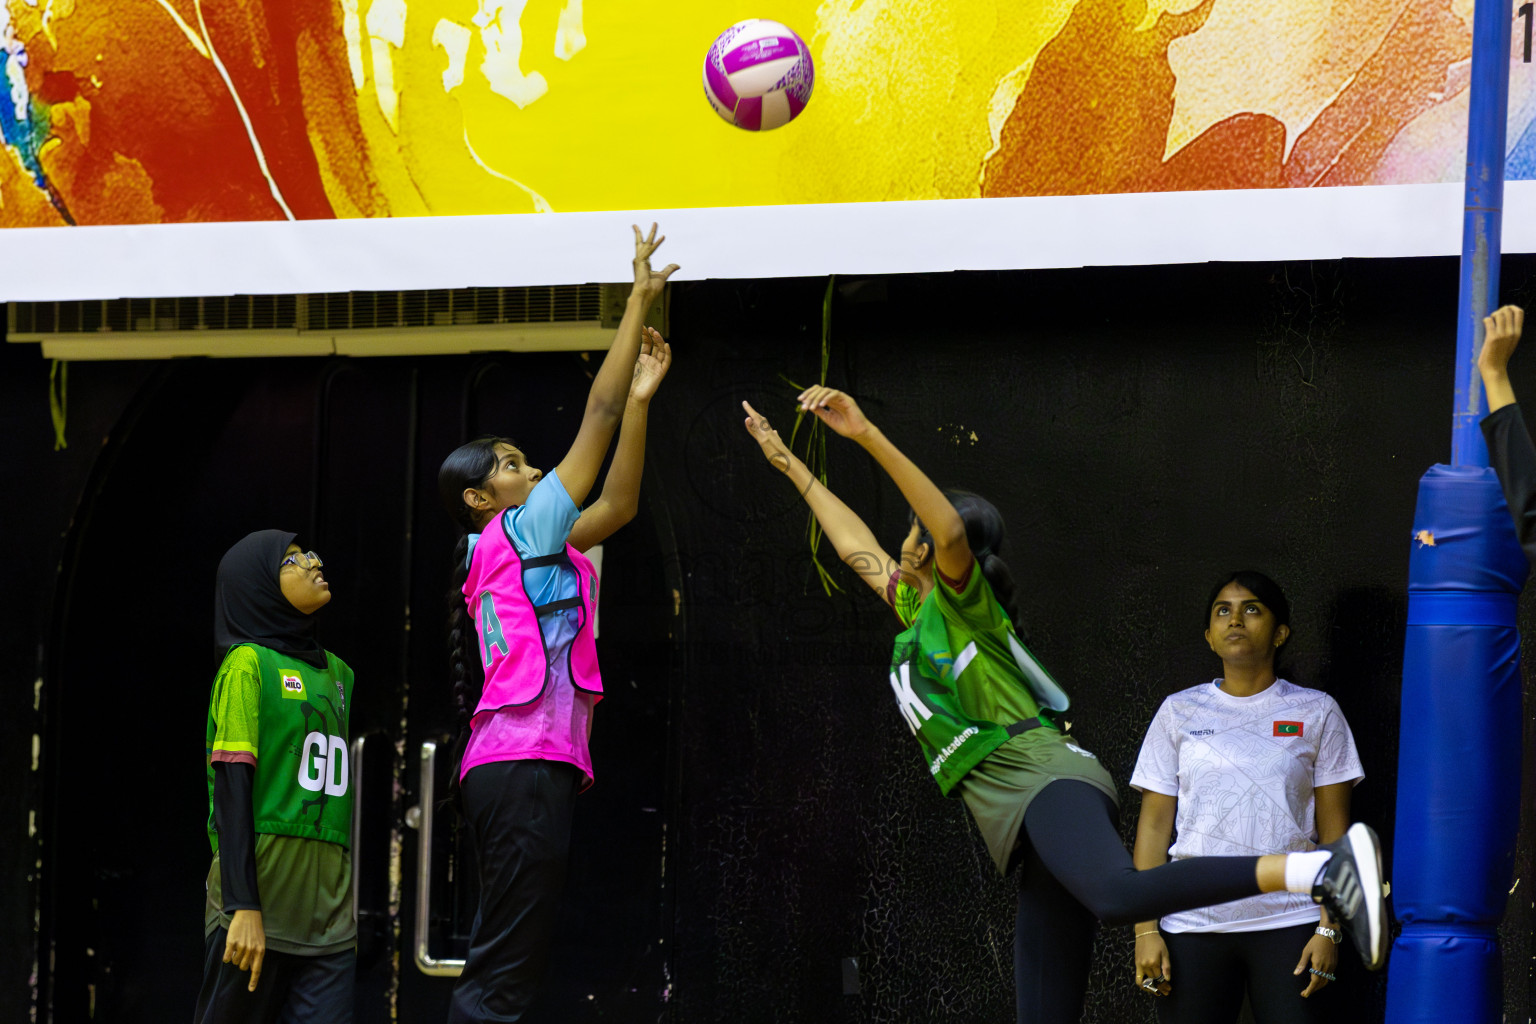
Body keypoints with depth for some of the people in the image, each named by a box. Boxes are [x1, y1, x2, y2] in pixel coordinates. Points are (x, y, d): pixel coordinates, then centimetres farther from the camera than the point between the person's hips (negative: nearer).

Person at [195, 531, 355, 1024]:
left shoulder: (337, 672, 18)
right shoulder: (248, 664, -1)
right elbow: (232, 792, -9)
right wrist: (243, 907, -17)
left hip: (328, 907, 6)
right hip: (259, 898, -6)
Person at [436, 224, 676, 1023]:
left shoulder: (534, 547, 21)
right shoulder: (516, 533, -2)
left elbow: (618, 504, 25)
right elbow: (597, 417, -2)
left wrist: (642, 396, 21)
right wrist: (639, 300, 3)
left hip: (525, 767, 10)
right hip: (523, 764, -10)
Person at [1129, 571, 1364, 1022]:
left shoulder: (1316, 713, 7)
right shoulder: (1179, 712, 10)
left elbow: (1333, 831, 4)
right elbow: (1153, 824, 7)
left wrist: (1329, 929, -5)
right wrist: (1145, 929, 0)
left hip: (1289, 922, -1)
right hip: (1193, 925, 1)